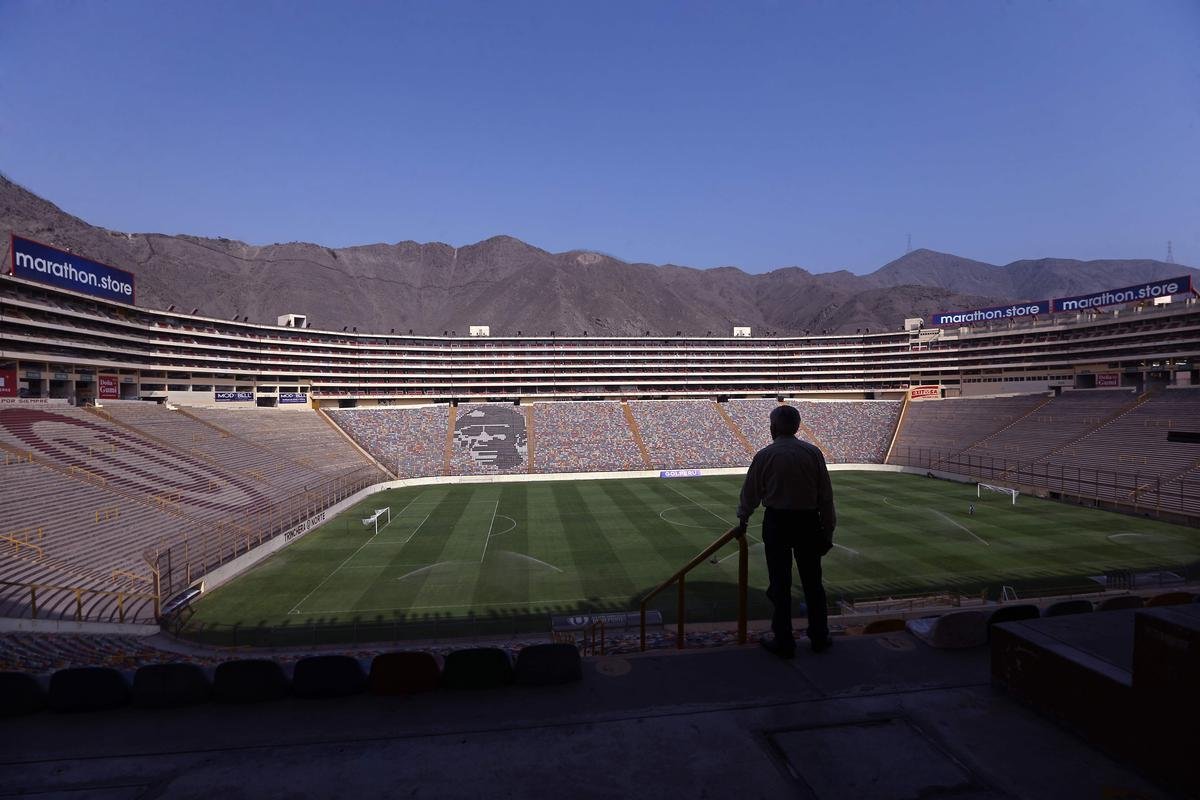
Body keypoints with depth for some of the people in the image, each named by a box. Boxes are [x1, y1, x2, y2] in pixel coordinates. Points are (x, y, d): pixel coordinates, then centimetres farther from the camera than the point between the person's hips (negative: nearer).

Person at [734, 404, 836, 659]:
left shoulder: (765, 455, -7)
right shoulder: (813, 453, -2)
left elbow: (750, 493, 2)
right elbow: (826, 496, 0)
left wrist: (743, 522, 18)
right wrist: (827, 532, 8)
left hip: (776, 522, -2)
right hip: (808, 522, 3)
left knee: (780, 583, 7)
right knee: (812, 582, 15)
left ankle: (784, 642, 16)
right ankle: (819, 639, 27)